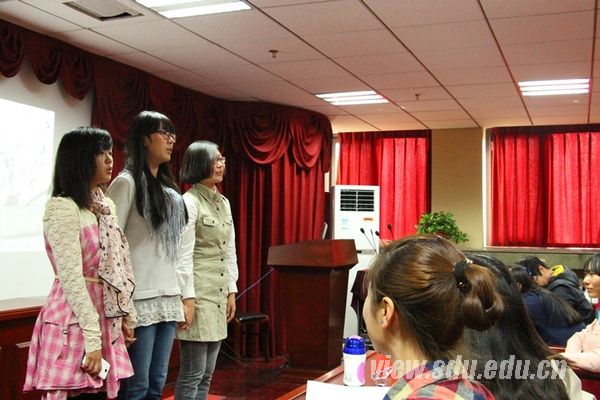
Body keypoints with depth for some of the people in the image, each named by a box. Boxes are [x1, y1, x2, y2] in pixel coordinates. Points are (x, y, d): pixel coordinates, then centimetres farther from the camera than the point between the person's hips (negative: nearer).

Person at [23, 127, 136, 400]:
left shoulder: (106, 206, 12)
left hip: (105, 318, 8)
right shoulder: (63, 207, -13)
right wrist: (91, 338, -21)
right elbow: (71, 277, -19)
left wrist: (127, 314, 12)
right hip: (76, 321, -7)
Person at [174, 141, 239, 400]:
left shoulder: (223, 203, 13)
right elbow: (184, 255, -14)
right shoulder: (189, 202, -10)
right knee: (193, 372, -2)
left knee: (207, 373, 13)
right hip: (198, 292, -8)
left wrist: (231, 291, 14)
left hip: (218, 294, 8)